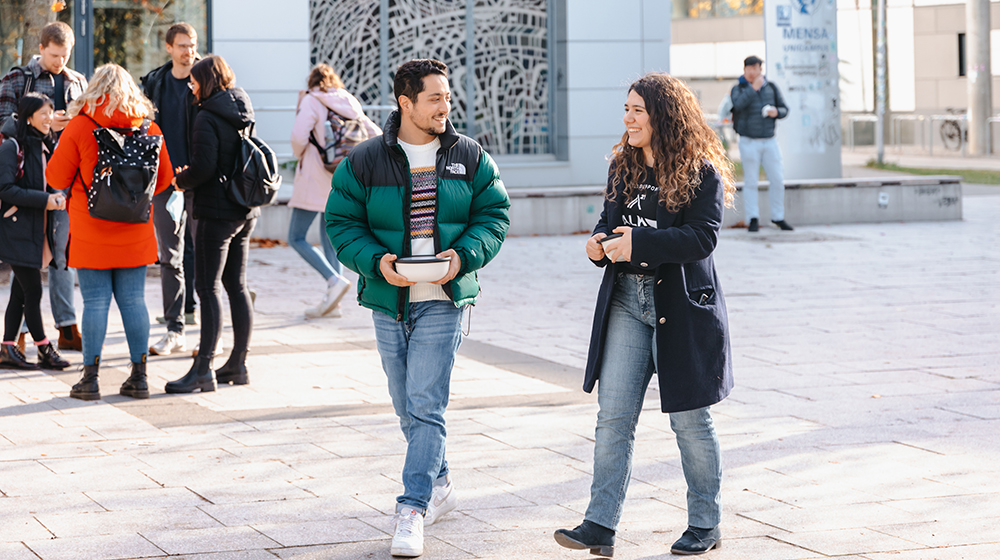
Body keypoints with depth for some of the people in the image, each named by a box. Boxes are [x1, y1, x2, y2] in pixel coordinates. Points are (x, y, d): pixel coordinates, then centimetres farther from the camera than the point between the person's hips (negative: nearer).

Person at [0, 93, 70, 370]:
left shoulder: (45, 146, 13)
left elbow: (47, 185, 20)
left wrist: (56, 197, -3)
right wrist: (44, 200, -21)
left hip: (37, 230, 8)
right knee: (32, 290, -5)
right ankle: (44, 350, 2)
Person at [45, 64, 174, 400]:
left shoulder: (80, 126, -9)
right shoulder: (148, 128, 2)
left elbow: (57, 177, -3)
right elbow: (164, 177, 10)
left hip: (92, 233, -3)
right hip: (134, 234, 3)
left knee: (95, 302, 0)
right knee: (134, 300, 8)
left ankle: (90, 379, 3)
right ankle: (139, 376, 11)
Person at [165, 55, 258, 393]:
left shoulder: (207, 118, -13)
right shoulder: (244, 115, 12)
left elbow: (204, 166, -21)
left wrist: (182, 181, -1)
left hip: (217, 212, -8)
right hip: (247, 211, 8)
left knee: (208, 287, -7)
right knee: (237, 286, 13)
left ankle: (204, 369, -9)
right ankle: (238, 364, 17)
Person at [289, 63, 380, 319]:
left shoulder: (312, 101, -7)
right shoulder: (349, 103, 10)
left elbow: (299, 135, -19)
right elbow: (375, 134, 11)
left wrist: (300, 155, 1)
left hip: (315, 180, -7)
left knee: (296, 237, -1)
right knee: (330, 238, 13)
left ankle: (334, 280, -20)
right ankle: (331, 303, 8)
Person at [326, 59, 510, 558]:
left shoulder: (470, 157, 2)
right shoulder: (364, 161, 0)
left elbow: (494, 215, 6)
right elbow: (341, 222, 1)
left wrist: (464, 255, -12)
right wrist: (376, 261, -15)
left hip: (443, 300, -2)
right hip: (388, 301, 2)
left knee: (426, 406, -11)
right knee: (408, 407, 12)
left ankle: (412, 509, -11)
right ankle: (439, 485, 32)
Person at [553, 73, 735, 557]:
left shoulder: (701, 172, -9)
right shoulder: (623, 165, 11)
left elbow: (702, 237, -19)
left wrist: (638, 243, -25)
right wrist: (600, 241, -3)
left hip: (681, 306, -5)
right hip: (626, 300, 6)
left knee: (689, 418, 5)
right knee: (613, 414, -2)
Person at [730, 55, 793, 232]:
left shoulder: (771, 88, 11)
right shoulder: (739, 89, 1)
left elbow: (784, 109, 14)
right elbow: (738, 104, -20)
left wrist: (776, 112, -8)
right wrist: (754, 87, -19)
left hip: (770, 141, 3)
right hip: (749, 142, -3)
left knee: (777, 180, 1)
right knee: (750, 181, -2)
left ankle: (778, 217, 11)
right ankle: (753, 219, 3)